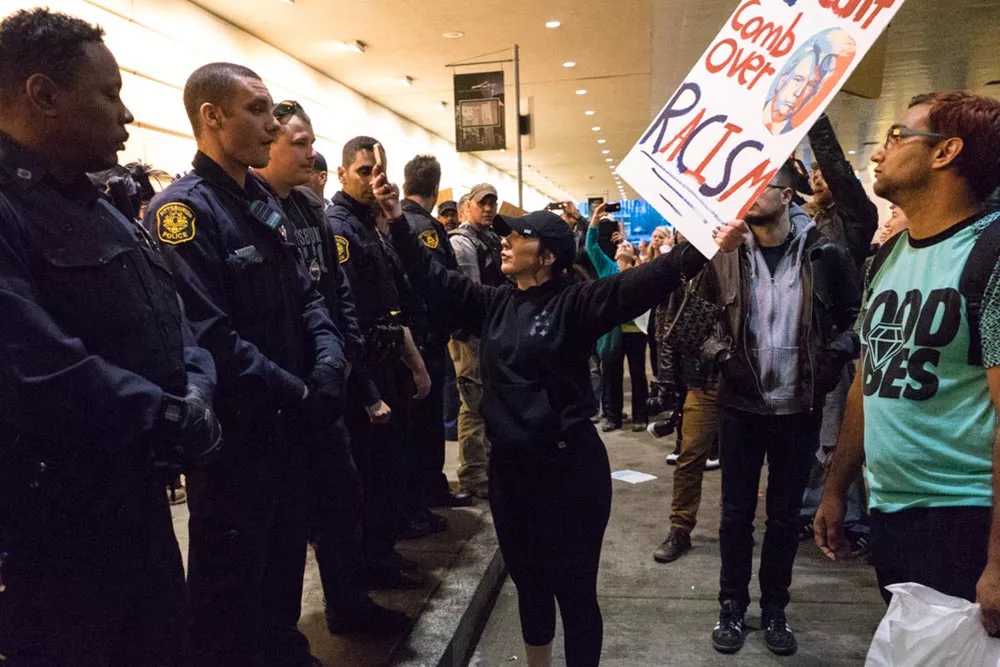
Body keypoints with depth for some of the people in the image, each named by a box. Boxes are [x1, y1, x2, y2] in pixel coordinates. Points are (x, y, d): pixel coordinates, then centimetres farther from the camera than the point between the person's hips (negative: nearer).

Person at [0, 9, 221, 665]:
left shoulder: (104, 211, 13)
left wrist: (195, 396, -10)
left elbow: (173, 324, 10)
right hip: (53, 524, -8)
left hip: (138, 497, 8)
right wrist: (172, 421, -17)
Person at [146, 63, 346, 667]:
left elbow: (306, 295, 10)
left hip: (288, 425, 9)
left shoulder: (267, 204, 10)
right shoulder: (184, 209, -18)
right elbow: (208, 338, -26)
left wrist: (329, 362, -8)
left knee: (287, 555, 24)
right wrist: (299, 395, -19)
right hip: (232, 434, -8)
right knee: (231, 581, 10)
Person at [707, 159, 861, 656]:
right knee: (737, 512, 9)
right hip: (741, 404, 0)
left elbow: (857, 317, 5)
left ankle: (774, 608, 31)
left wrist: (833, 359, -8)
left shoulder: (824, 254, -5)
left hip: (799, 408, 0)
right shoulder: (726, 254, -4)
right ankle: (733, 606, 27)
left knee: (785, 514, 13)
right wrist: (719, 352, -10)